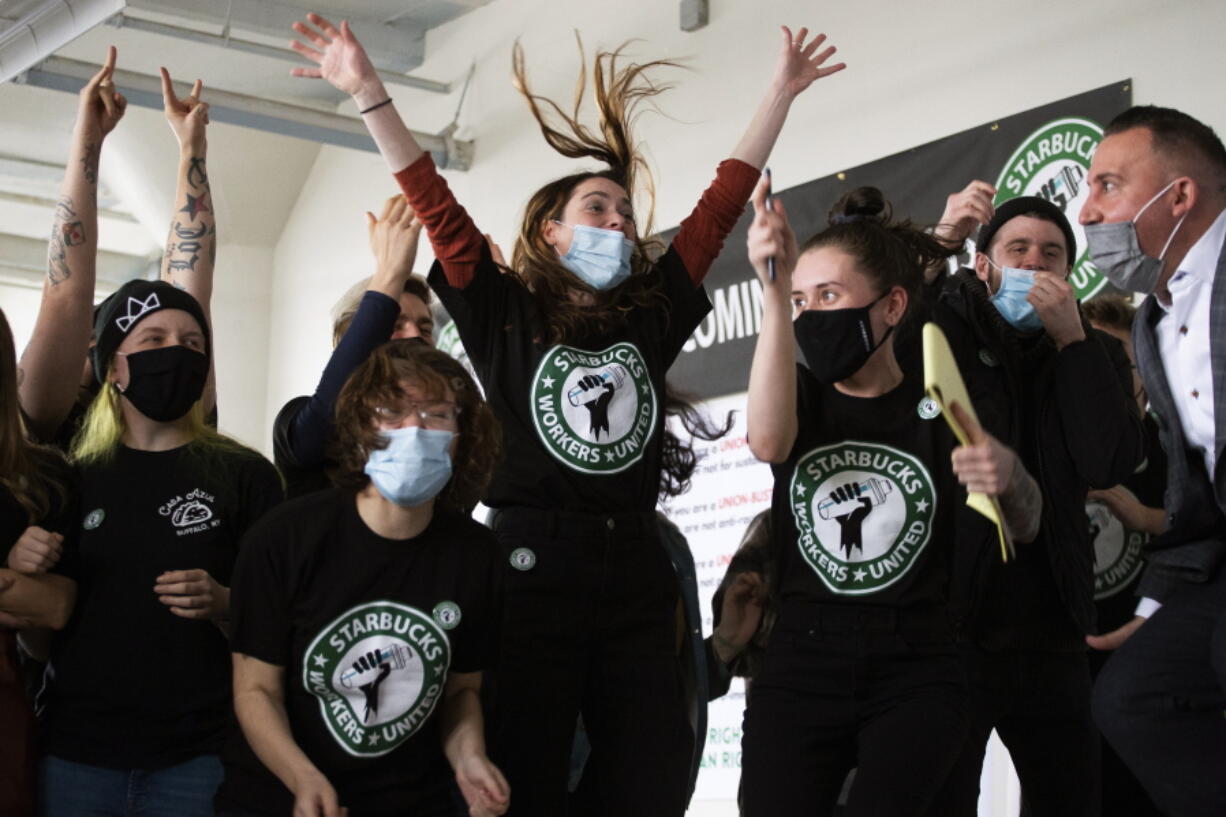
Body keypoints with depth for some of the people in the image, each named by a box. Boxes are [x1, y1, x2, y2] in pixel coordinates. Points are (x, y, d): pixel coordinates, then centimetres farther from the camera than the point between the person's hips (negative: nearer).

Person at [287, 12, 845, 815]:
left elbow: (721, 206, 13)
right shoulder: (508, 313, 5)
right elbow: (437, 208, -2)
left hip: (637, 571, 4)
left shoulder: (651, 315, 12)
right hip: (533, 566, -3)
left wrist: (781, 93, 14)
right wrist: (369, 92, -9)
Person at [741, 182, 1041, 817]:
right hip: (800, 668, 2)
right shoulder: (803, 392, 9)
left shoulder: (941, 407, 5)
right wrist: (774, 290, -24)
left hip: (915, 675, -1)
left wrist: (1008, 478, -29)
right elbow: (768, 442, -16)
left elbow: (1021, 528, -5)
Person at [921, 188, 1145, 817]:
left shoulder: (1095, 354, 13)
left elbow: (1111, 466, -5)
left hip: (1049, 629, 3)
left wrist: (1071, 339, -7)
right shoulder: (945, 327, 6)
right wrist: (940, 244, -17)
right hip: (950, 617, -3)